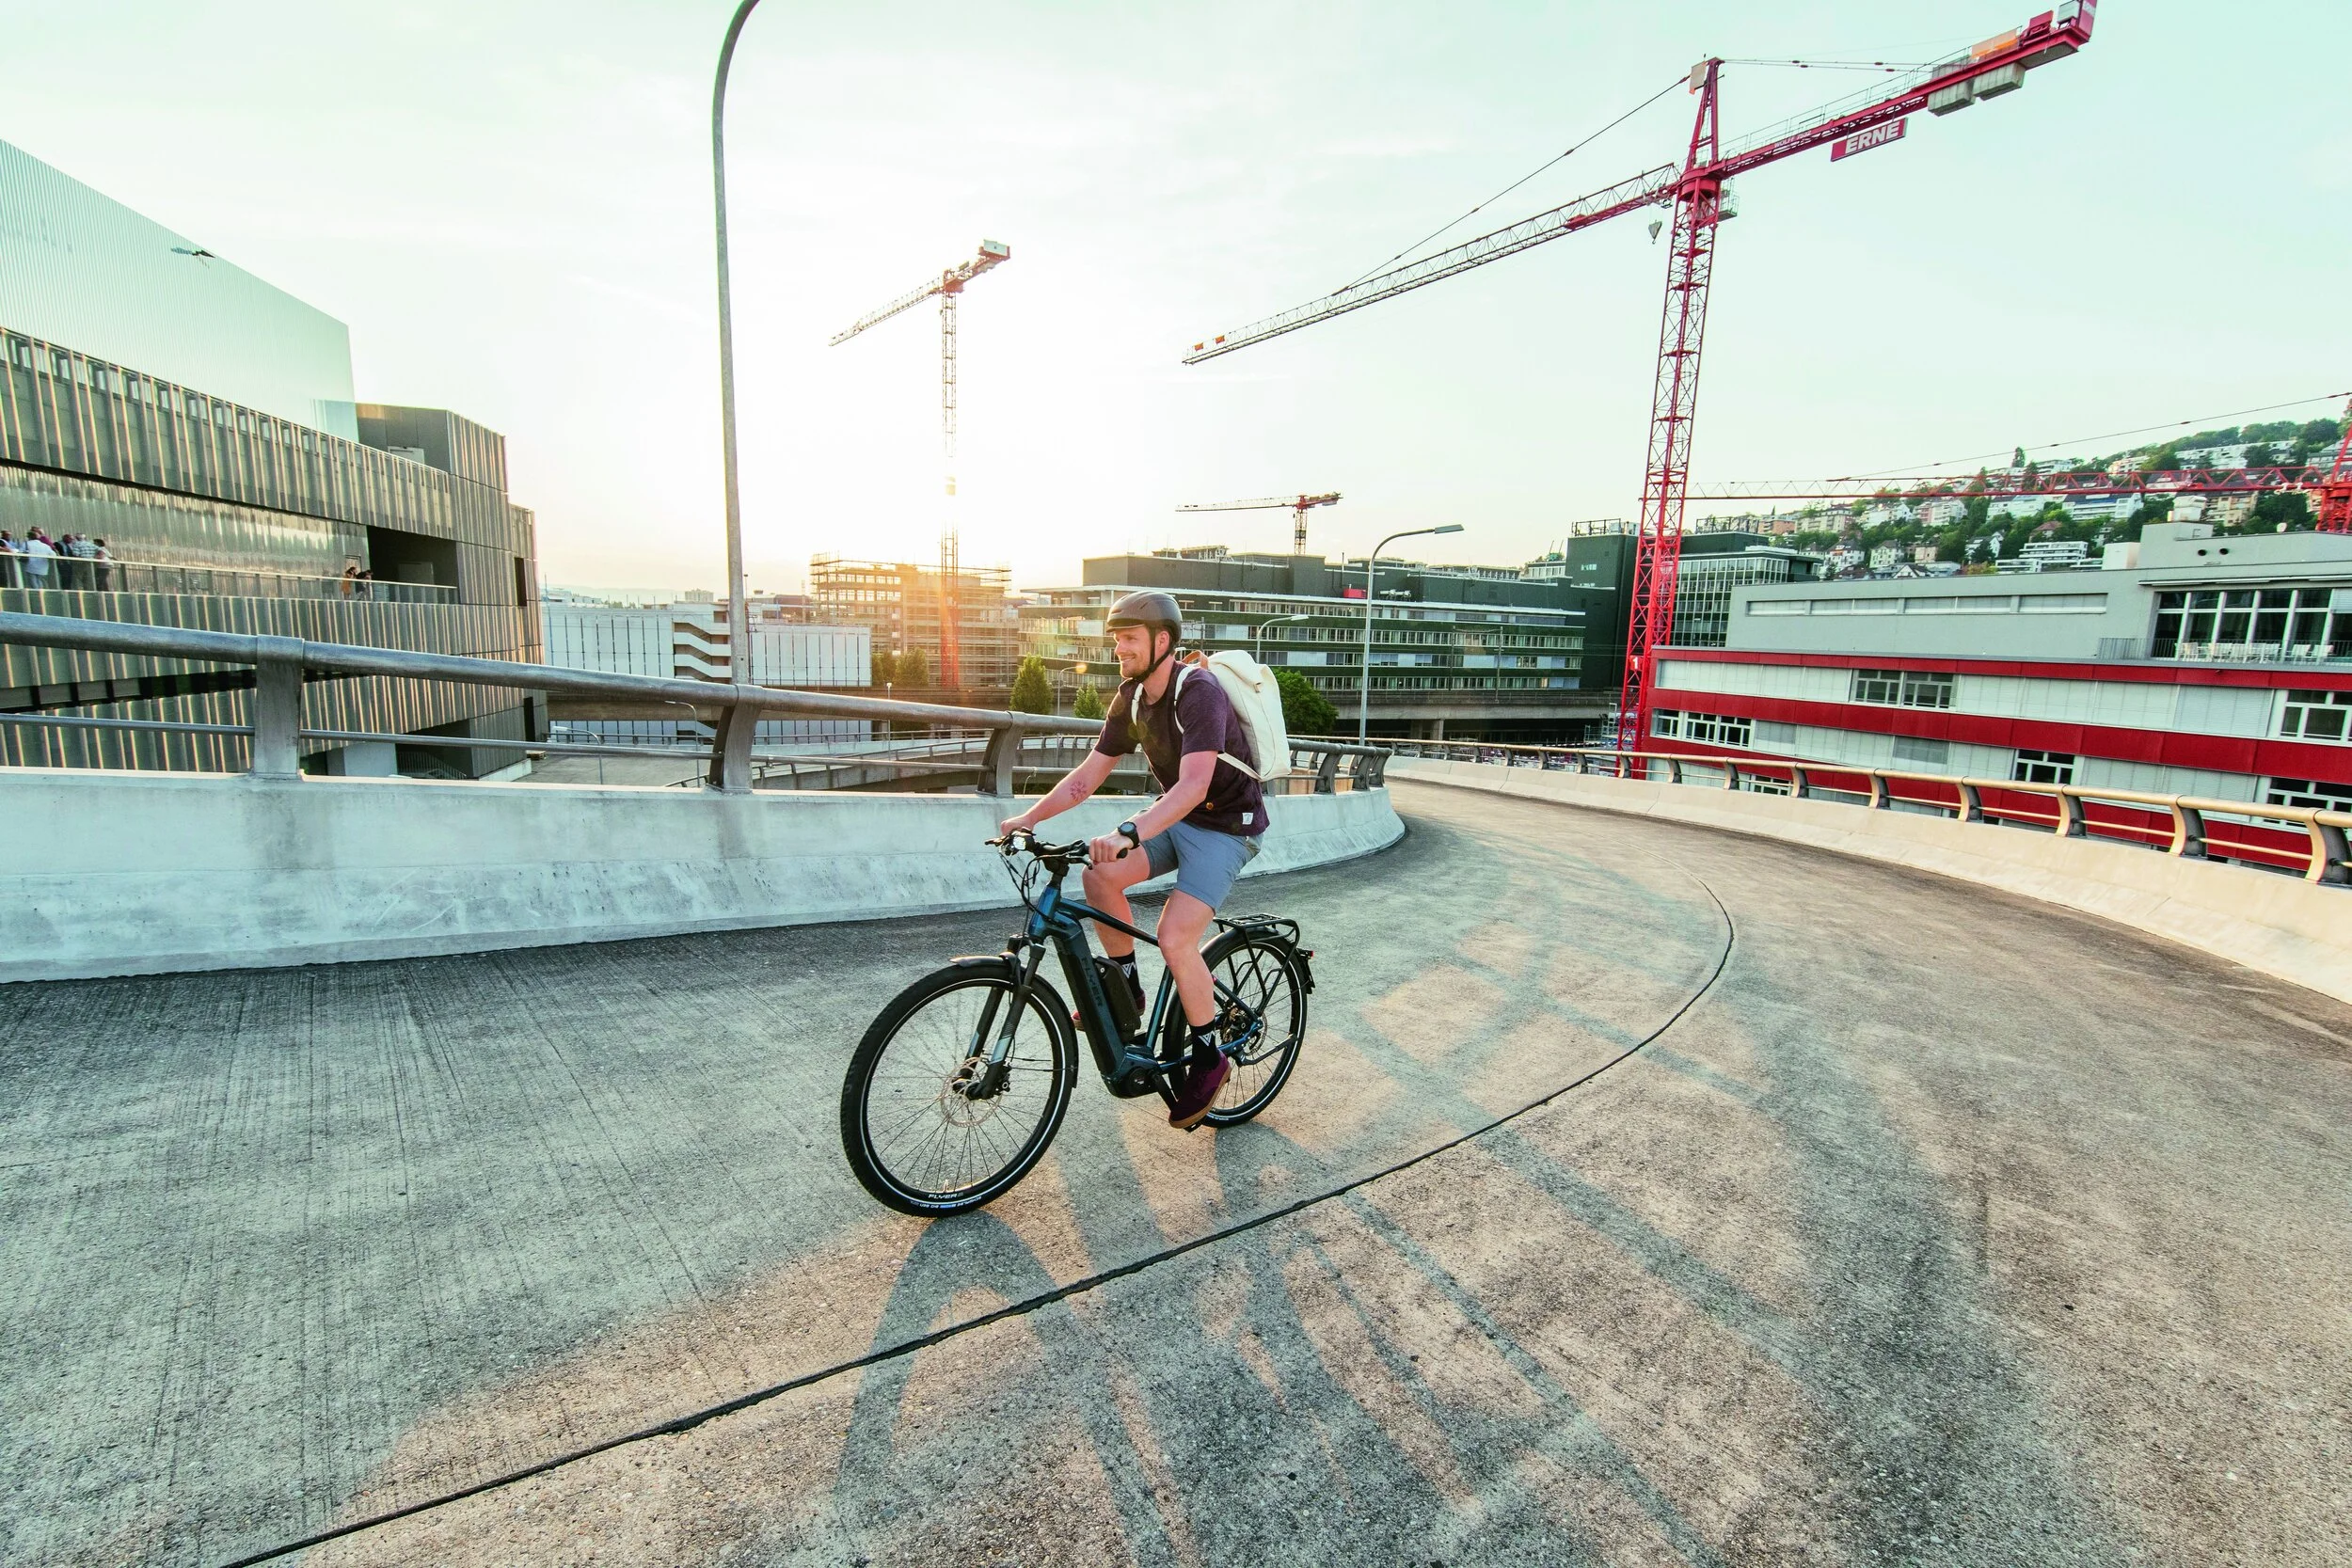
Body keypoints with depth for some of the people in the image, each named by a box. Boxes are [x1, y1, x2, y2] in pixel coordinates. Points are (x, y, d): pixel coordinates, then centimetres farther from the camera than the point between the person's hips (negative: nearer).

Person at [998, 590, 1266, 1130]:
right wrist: (1030, 816, -6)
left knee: (1175, 937, -20)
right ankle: (1126, 989, 6)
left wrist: (1129, 833, -52)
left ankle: (1207, 1056, 3)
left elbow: (1194, 786, -39)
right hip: (1176, 816, 7)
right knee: (1101, 875, -17)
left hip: (1226, 826, -7)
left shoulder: (1198, 692, -26)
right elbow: (1091, 772, 3)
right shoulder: (1131, 696, -1)